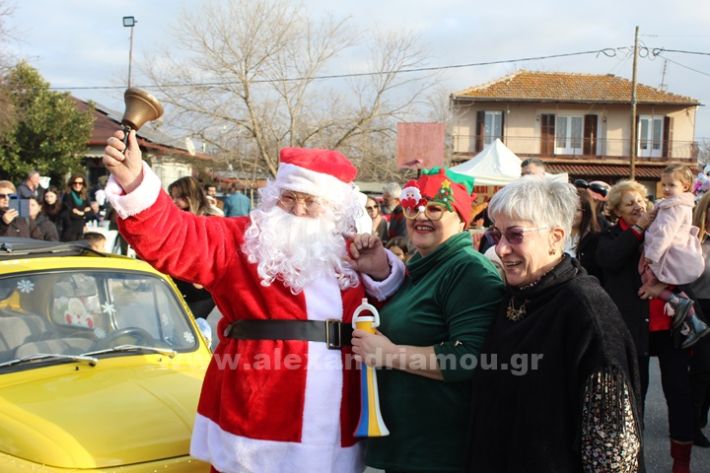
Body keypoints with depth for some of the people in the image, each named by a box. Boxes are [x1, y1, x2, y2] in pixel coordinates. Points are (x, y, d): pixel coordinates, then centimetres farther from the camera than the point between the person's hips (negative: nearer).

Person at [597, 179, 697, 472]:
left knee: (679, 390, 3)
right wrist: (637, 229, -17)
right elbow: (607, 259, -20)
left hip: (670, 323, 2)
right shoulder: (612, 237, 2)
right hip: (634, 326, -2)